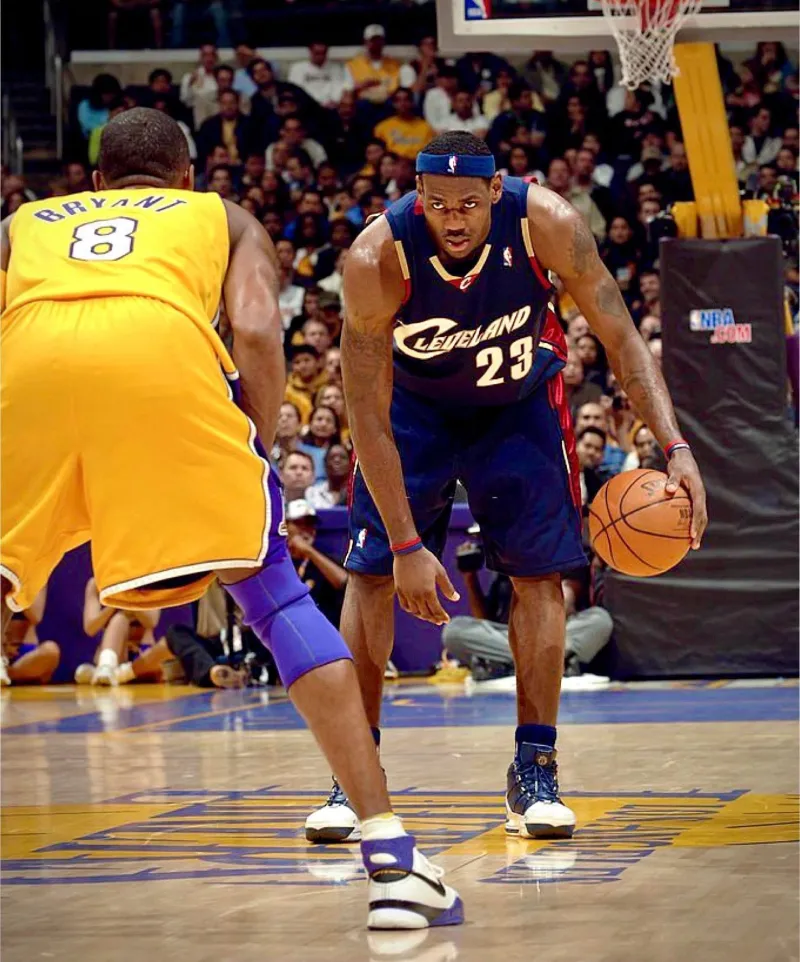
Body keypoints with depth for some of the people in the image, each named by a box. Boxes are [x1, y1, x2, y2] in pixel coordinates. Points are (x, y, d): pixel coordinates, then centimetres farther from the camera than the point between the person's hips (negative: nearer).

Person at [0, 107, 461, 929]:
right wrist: (249, 471, 21)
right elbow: (255, 332, 14)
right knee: (275, 593, 7)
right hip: (163, 346, -1)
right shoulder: (223, 218, 35)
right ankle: (388, 853, -1)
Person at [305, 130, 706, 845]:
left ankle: (535, 772, 0)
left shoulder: (548, 224, -32)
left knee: (540, 570, -9)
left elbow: (622, 338, -22)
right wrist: (407, 545, -30)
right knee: (371, 570, -7)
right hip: (415, 402, 0)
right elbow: (368, 416, -29)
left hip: (520, 398, 1)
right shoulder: (377, 260, -34)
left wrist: (676, 449, -35)